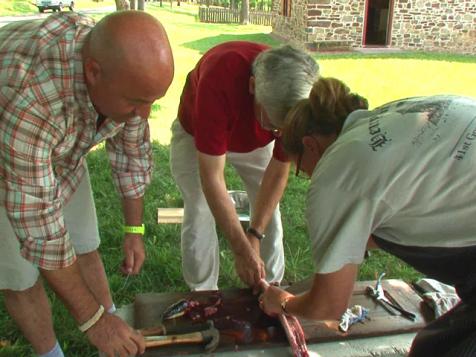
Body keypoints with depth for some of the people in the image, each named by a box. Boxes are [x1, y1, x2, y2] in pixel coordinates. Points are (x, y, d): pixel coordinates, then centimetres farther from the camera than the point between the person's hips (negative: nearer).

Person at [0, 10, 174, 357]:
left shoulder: (123, 63, -24)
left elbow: (132, 149, -7)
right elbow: (39, 228, -36)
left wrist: (134, 231, -1)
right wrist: (94, 319, -28)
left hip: (60, 153, 5)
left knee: (85, 249, 11)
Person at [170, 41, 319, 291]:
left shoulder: (299, 100, -32)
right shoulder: (219, 81, -45)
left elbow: (278, 172, -20)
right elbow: (212, 177, -41)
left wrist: (255, 235, -25)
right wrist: (241, 249, -39)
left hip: (256, 141, 3)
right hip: (197, 135, -2)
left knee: (268, 210, -1)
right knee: (199, 214, -9)